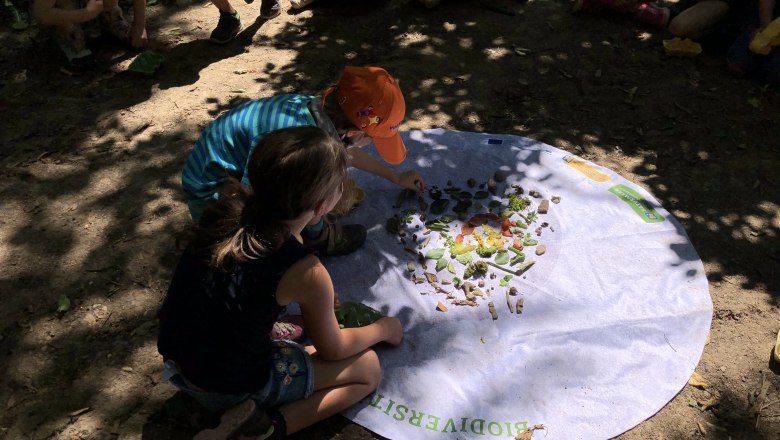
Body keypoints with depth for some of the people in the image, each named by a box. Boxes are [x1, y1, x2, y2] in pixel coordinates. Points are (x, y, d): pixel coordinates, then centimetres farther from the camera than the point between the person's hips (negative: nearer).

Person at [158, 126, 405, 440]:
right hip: (230, 387, -6)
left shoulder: (229, 203, -14)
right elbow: (332, 349, -8)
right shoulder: (306, 273, -28)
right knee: (367, 369, 7)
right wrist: (382, 328, 11)